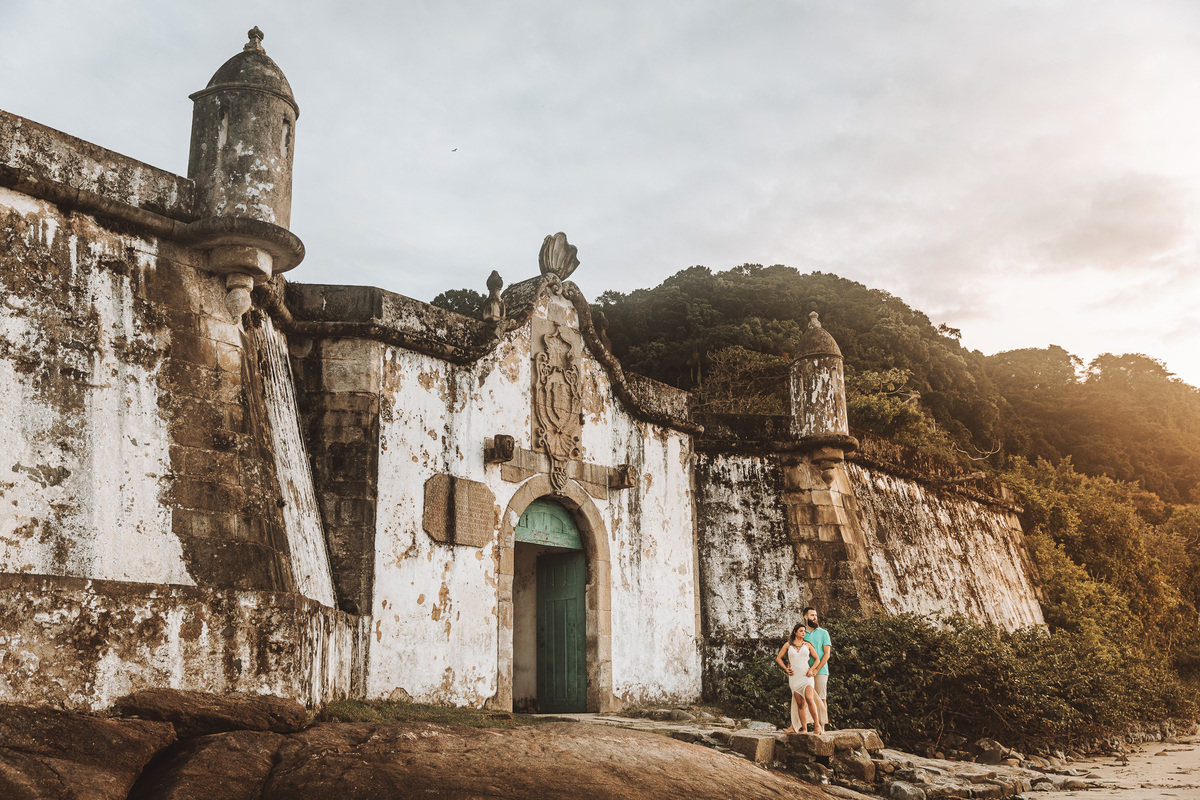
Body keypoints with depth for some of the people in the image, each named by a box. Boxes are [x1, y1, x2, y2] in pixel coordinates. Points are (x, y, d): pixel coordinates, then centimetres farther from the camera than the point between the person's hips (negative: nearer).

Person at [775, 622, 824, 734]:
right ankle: (804, 729, 2)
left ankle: (817, 725, -20)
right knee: (800, 704, -1)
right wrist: (786, 669, 5)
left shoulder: (807, 645, 9)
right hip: (794, 677, 2)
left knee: (809, 698, -22)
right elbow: (778, 658, 15)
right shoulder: (788, 645, 9)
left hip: (806, 675, -2)